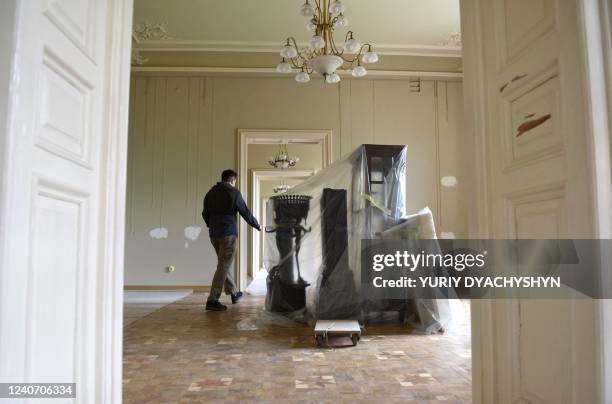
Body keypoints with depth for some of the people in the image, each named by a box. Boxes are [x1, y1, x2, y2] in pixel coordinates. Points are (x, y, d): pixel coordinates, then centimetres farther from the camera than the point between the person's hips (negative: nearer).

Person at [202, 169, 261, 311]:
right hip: (228, 233, -7)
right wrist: (257, 226, 15)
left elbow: (205, 213, 16)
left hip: (213, 234, 7)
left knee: (224, 264, 19)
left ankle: (234, 293, 31)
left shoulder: (210, 193, 12)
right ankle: (212, 300, -9)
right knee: (223, 266, -5)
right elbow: (245, 212, 0)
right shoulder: (234, 192, -3)